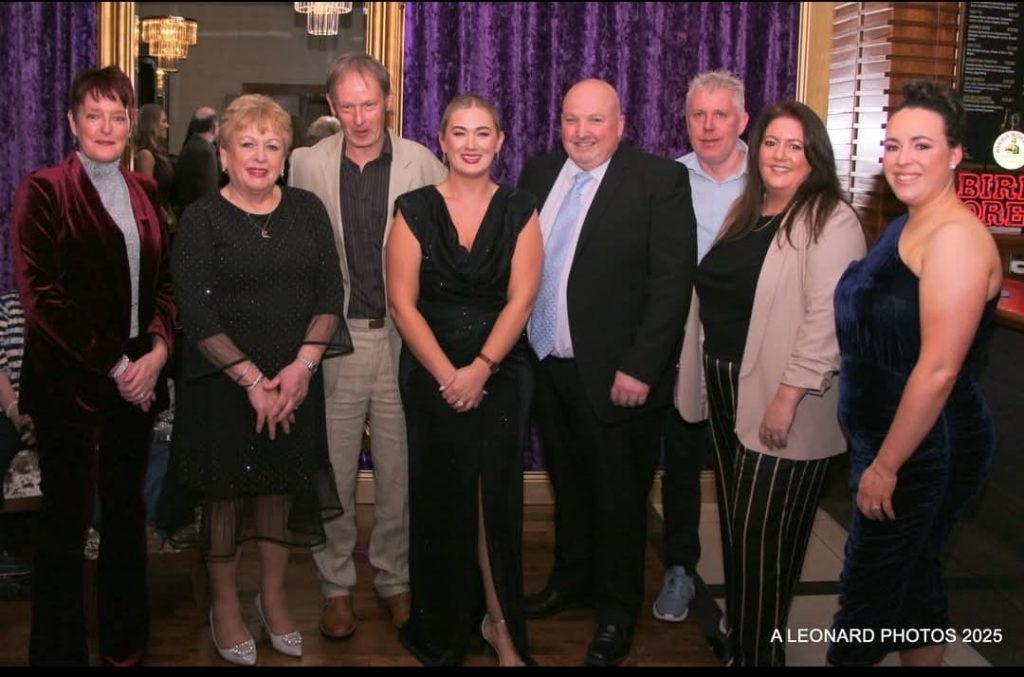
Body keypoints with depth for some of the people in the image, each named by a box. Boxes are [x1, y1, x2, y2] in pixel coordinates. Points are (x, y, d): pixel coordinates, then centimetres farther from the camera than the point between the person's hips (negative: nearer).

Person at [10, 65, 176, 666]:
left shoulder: (144, 192, 11)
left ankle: (125, 639, 29)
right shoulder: (45, 190, -5)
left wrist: (158, 349, -6)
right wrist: (111, 365, -12)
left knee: (127, 510, 14)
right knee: (67, 519, 5)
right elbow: (40, 294, -11)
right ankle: (60, 649, 20)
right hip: (70, 380, -5)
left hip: (137, 377, 5)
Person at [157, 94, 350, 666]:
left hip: (295, 381, 3)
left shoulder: (307, 210, 4)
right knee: (227, 490, 9)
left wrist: (303, 365, -11)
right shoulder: (202, 220, -6)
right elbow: (198, 314, -11)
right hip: (224, 383, -3)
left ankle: (274, 597, 30)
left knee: (282, 484, 12)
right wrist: (252, 379, -15)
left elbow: (330, 292, 1)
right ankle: (225, 604, 27)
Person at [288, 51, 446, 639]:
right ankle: (337, 585, 23)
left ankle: (396, 579, 26)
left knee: (399, 470, 8)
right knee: (334, 470, 7)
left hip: (404, 336, 0)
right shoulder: (308, 164, 3)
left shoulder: (423, 164, -1)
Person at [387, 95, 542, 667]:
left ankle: (501, 624, 19)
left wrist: (480, 368, -16)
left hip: (501, 377, 0)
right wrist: (446, 374, -13)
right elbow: (403, 302, -5)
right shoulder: (415, 210, 0)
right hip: (430, 377, 0)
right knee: (439, 502, 8)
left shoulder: (520, 212, 2)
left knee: (497, 500, 3)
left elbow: (520, 300, -5)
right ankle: (441, 631, 25)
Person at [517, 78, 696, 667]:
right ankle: (572, 580, 40)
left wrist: (639, 368, -18)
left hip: (615, 376, -5)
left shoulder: (660, 180, -10)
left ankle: (617, 610, 27)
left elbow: (673, 280, -14)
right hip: (546, 367, 5)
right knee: (567, 483, 20)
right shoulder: (539, 173, 8)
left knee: (618, 496, 9)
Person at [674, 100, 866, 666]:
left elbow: (826, 318, -19)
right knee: (734, 524, 15)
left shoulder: (832, 222, -11)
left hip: (781, 405, -7)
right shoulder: (743, 212, 13)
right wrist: (693, 374, 14)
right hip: (725, 390, 7)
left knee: (763, 533, -1)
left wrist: (788, 397, -23)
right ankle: (738, 637, 31)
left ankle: (760, 651, 16)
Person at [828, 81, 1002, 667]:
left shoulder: (956, 237, -21)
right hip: (886, 440, 9)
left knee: (869, 595, 3)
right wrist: (877, 456, 14)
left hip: (924, 452, -9)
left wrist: (885, 465, -19)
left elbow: (938, 370, -25)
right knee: (913, 580, 21)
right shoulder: (906, 226, 9)